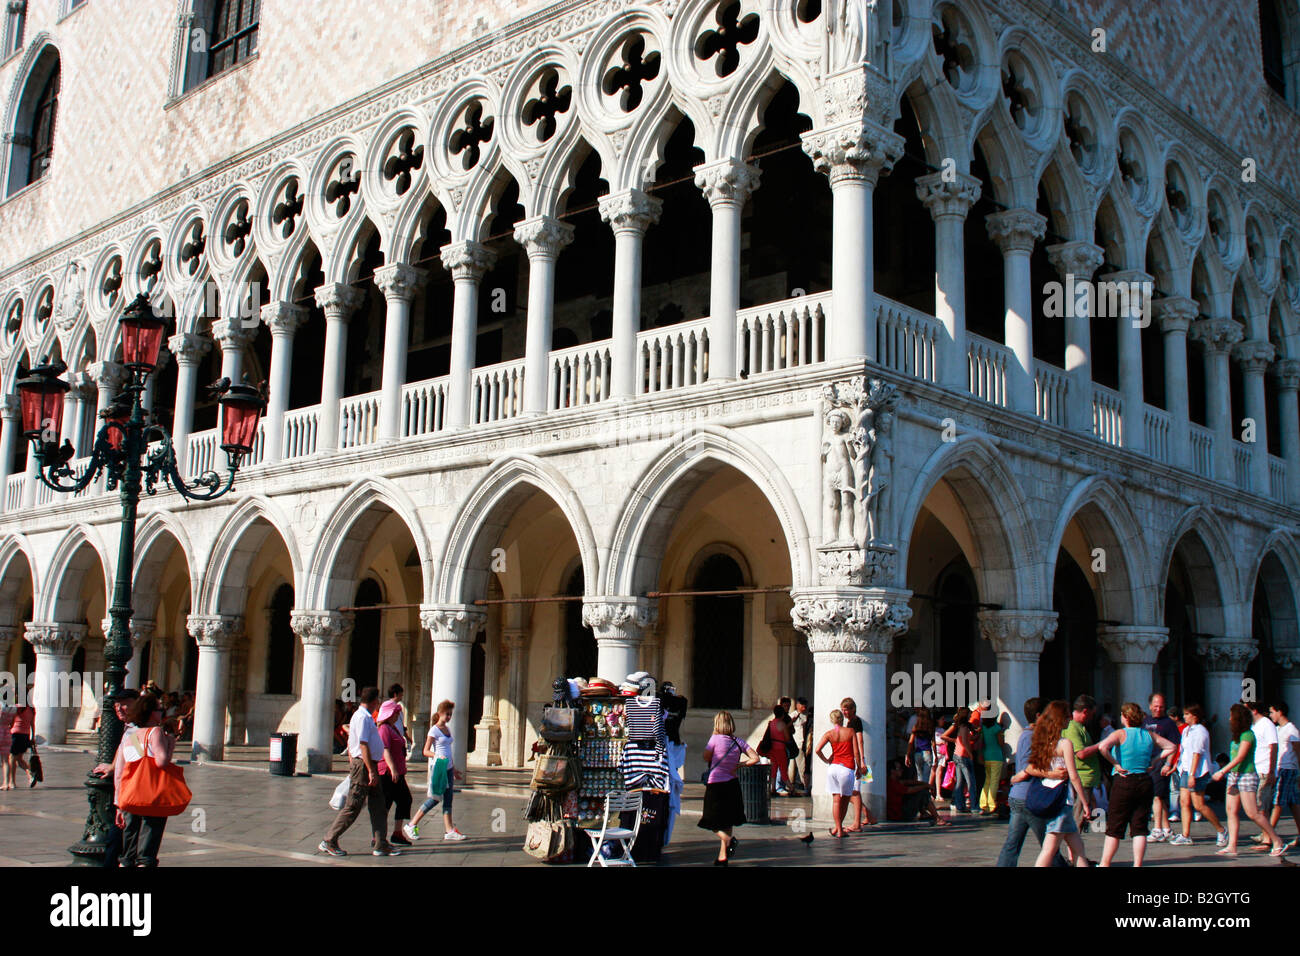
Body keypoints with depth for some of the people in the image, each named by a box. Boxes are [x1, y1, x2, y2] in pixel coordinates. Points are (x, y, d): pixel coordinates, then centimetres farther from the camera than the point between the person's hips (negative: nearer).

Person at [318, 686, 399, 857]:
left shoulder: (363, 716, 16)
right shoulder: (363, 717, -15)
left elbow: (350, 744, 21)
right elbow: (363, 745, -21)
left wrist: (352, 767, 24)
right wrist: (371, 771, -23)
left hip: (369, 766, 10)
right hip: (364, 765, -10)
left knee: (378, 807, 8)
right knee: (353, 808, -4)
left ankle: (381, 844, 10)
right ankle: (329, 841, 6)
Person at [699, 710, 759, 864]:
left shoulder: (715, 739, -12)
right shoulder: (739, 742, -1)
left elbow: (706, 757, -1)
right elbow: (755, 758, -2)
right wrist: (737, 765, 6)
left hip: (715, 786, -5)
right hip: (732, 784, 5)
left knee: (713, 823, 4)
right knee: (726, 821, 16)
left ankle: (729, 840, -21)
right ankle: (722, 856, 17)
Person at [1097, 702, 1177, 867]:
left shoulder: (1120, 733, -6)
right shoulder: (1149, 735, 7)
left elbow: (1102, 747, -23)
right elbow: (1172, 747, 16)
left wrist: (1115, 764, -12)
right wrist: (1153, 761, 11)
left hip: (1124, 782, -4)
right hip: (1145, 783, 4)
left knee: (1114, 828, 3)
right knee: (1139, 827, 7)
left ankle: (1105, 864, 7)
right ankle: (1137, 864, 3)